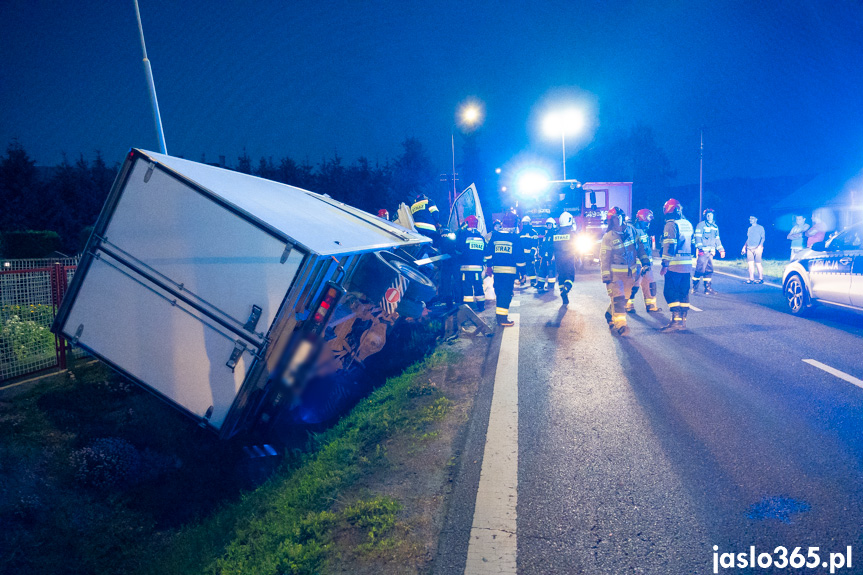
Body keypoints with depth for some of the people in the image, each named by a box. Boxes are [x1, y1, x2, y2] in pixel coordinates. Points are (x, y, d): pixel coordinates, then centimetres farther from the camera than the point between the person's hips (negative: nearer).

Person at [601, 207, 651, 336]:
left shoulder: (631, 230, 3)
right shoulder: (608, 237, -10)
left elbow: (640, 246, 14)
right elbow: (604, 258, -9)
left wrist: (645, 261, 8)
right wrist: (606, 277, -12)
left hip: (630, 273, 5)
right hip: (615, 273, -5)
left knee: (624, 296, 13)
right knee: (618, 297, -15)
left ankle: (610, 314, 35)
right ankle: (620, 324, -16)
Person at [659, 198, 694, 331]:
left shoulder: (671, 225, -11)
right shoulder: (688, 224, 15)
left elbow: (669, 246, -17)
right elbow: (692, 244, 20)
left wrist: (665, 265, -16)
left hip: (674, 265, -8)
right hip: (687, 265, 8)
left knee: (670, 292, -5)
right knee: (683, 293, 11)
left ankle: (676, 320, -11)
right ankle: (682, 320, 15)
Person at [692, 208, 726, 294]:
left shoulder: (715, 226, 18)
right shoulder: (701, 225, -3)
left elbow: (717, 239, 25)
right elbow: (698, 237, -9)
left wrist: (721, 250, 22)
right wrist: (700, 248, -19)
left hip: (711, 252, 7)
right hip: (702, 251, -7)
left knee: (709, 270, 6)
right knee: (700, 269, -9)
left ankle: (708, 288, 10)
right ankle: (694, 288, -1)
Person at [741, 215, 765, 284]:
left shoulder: (760, 228, 3)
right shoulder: (749, 228, 20)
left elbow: (763, 238, -4)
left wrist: (760, 246, -18)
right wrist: (744, 247, 17)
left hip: (757, 248, -5)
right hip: (749, 248, 6)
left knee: (758, 264, -6)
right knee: (750, 263, 2)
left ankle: (761, 279, 0)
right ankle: (751, 279, 4)